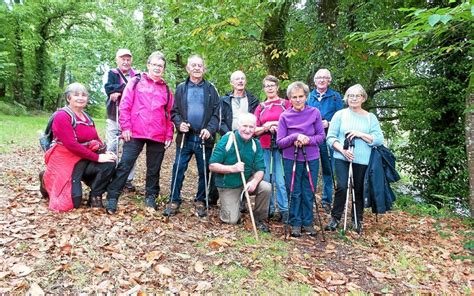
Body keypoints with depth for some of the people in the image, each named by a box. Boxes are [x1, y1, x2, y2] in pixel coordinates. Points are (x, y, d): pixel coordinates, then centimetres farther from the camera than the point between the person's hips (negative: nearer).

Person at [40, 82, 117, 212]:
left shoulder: (87, 117, 11)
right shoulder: (62, 116, -14)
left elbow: (96, 140, 9)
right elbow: (72, 144, -24)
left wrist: (105, 152, -14)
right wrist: (97, 157, -25)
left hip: (83, 159, 6)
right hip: (65, 160, -6)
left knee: (109, 164, -21)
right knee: (73, 202, -8)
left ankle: (95, 197, -2)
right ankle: (48, 181, 21)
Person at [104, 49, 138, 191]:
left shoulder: (137, 75, 8)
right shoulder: (112, 73, 7)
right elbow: (108, 88, -12)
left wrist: (119, 91, -15)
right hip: (114, 118, 0)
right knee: (111, 148, 0)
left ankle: (128, 179, 12)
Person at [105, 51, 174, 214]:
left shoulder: (166, 89, 14)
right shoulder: (136, 82, 6)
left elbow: (169, 114, 12)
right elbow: (125, 106, 0)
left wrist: (169, 135, 6)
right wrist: (125, 127, -8)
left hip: (158, 136, 3)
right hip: (135, 133, -2)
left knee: (154, 169, 10)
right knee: (125, 165, -3)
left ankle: (151, 196, 24)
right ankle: (112, 198, 5)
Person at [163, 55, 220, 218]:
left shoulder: (211, 89, 6)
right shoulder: (181, 88, 10)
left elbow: (216, 113, 0)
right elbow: (174, 111, 9)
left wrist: (210, 129, -15)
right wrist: (179, 123, -11)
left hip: (204, 138, 0)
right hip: (185, 137, 1)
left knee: (204, 171, 7)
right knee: (178, 169, 2)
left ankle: (200, 201, 22)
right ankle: (174, 201, 14)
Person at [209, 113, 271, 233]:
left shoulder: (256, 144, -5)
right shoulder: (226, 140, -15)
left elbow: (260, 169, -7)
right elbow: (212, 166, -16)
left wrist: (254, 181, -29)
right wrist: (232, 168, -31)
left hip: (247, 181, 3)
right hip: (228, 186, -3)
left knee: (266, 187, -24)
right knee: (232, 220, -10)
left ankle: (259, 219, 0)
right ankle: (228, 204, 25)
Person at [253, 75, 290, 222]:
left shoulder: (285, 103, 6)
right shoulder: (261, 107, 15)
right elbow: (254, 129, 10)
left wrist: (278, 125, -12)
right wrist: (265, 127, -9)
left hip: (281, 146, -3)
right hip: (264, 147, 3)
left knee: (280, 180, -6)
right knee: (266, 179, 4)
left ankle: (284, 210, 4)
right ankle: (268, 209, 16)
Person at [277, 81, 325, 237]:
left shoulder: (314, 113, -2)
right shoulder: (285, 116, -5)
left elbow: (321, 136, 0)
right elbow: (280, 142, -6)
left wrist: (308, 140, -19)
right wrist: (295, 137, -22)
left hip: (312, 159, 1)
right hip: (291, 160, -1)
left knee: (308, 193, 9)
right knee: (294, 193, 6)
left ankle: (308, 222, 25)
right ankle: (295, 223, 20)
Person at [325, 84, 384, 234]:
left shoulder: (371, 117, 8)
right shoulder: (340, 114, 4)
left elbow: (379, 139, -1)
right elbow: (330, 137, -1)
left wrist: (360, 134, -14)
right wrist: (342, 149, -16)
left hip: (362, 160, 1)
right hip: (342, 158, -1)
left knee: (359, 190, 8)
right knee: (342, 187, -11)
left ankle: (358, 220, 24)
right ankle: (335, 218, 5)